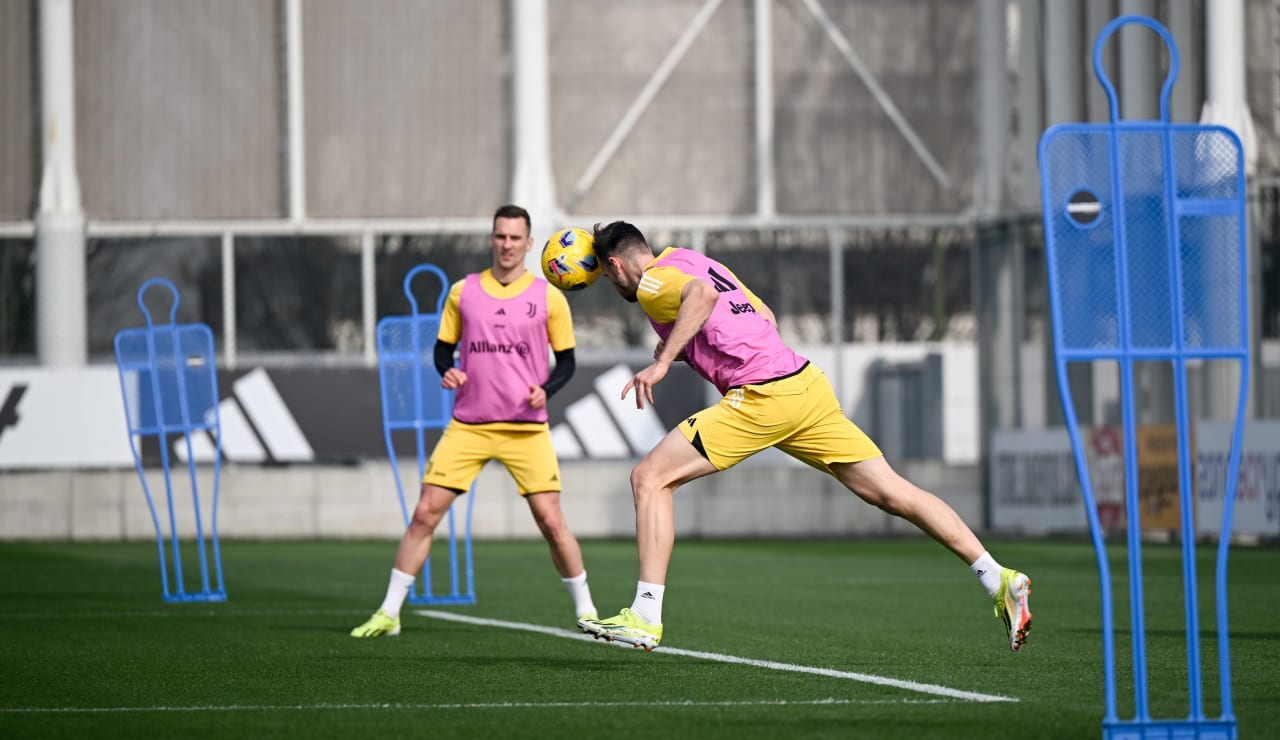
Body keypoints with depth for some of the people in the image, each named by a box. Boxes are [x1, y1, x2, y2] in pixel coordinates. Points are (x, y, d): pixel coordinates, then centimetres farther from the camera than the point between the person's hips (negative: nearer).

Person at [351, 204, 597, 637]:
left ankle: (586, 610, 8)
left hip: (526, 428, -1)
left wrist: (545, 390, -12)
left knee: (550, 520, -7)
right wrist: (446, 371, -9)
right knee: (425, 514, -4)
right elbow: (443, 347, 14)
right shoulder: (463, 292, 6)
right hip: (468, 426, 1)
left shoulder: (548, 297, 2)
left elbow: (566, 360, 7)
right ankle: (388, 614, 2)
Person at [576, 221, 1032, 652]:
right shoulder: (696, 262, 24)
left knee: (650, 477, -3)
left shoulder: (651, 283, -2)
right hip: (807, 382, 9)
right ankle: (999, 580, 2)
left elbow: (702, 292, -25)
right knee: (892, 493, 7)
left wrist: (663, 361, -26)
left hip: (761, 396, -9)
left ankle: (645, 617, -10)